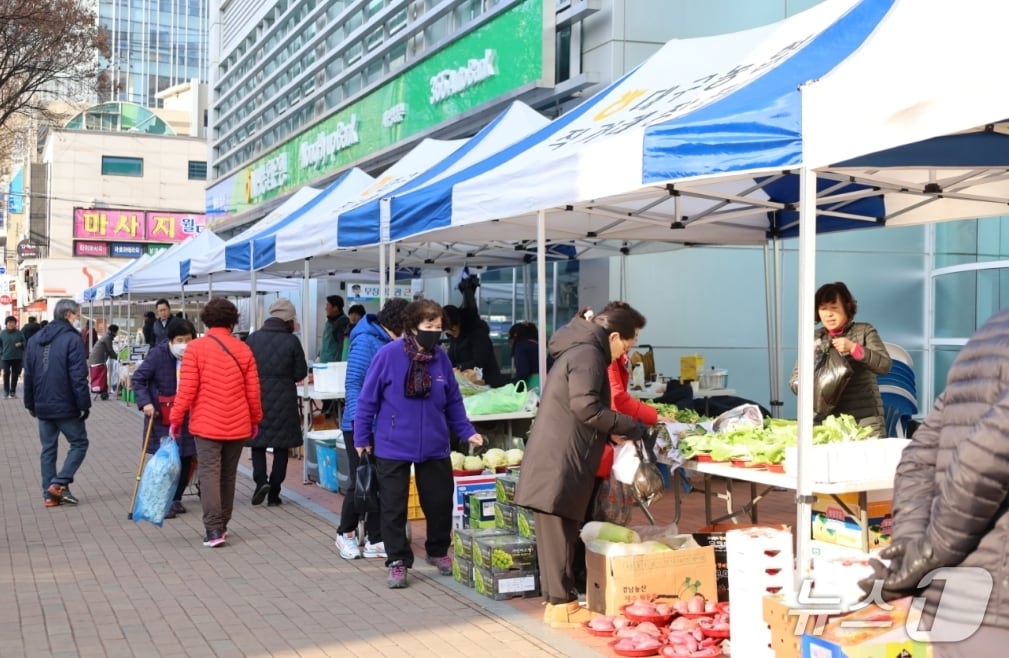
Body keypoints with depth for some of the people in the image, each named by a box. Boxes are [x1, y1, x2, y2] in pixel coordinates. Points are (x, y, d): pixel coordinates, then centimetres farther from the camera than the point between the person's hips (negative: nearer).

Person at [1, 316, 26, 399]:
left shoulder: (19, 333, -1)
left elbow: (25, 342, 5)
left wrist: (21, 344, -15)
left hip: (17, 357, 0)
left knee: (15, 375, 5)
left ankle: (12, 391, 16)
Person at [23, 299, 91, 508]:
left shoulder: (34, 339, 11)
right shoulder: (72, 339, -12)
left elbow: (28, 375, 14)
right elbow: (78, 378, -16)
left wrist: (30, 403, 19)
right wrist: (84, 404, -11)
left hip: (43, 406, 7)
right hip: (66, 406, -7)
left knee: (48, 448, 12)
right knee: (79, 443, 7)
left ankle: (50, 494, 12)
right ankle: (59, 483, -4)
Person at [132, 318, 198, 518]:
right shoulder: (158, 354, -12)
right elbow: (138, 378, -7)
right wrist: (145, 402, -17)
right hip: (161, 417, -4)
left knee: (186, 458, 7)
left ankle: (176, 498, 24)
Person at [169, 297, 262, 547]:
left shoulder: (196, 348, -7)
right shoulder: (243, 349, 1)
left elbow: (186, 389, -10)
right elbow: (253, 391, 4)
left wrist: (176, 419, 0)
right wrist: (255, 420, 16)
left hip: (207, 424, -3)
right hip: (237, 425, 3)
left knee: (209, 473, -2)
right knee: (228, 475, 14)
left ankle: (214, 529, -11)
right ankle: (222, 525, 23)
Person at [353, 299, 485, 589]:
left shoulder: (441, 358, -2)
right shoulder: (388, 354, -14)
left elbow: (453, 401, 8)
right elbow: (367, 399, -7)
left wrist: (467, 431, 4)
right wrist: (361, 438, -3)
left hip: (434, 447, 4)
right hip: (392, 447, -3)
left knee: (440, 503, 13)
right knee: (393, 507, 5)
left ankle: (438, 551, 36)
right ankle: (398, 562, 21)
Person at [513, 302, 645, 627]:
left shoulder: (582, 350, 19)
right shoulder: (587, 355, -12)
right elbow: (585, 407, -22)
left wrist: (610, 433, 11)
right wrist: (630, 427, -12)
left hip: (560, 460, 10)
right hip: (559, 461, -10)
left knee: (560, 531, 13)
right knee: (558, 531, -4)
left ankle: (558, 598, 21)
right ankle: (561, 604, 2)